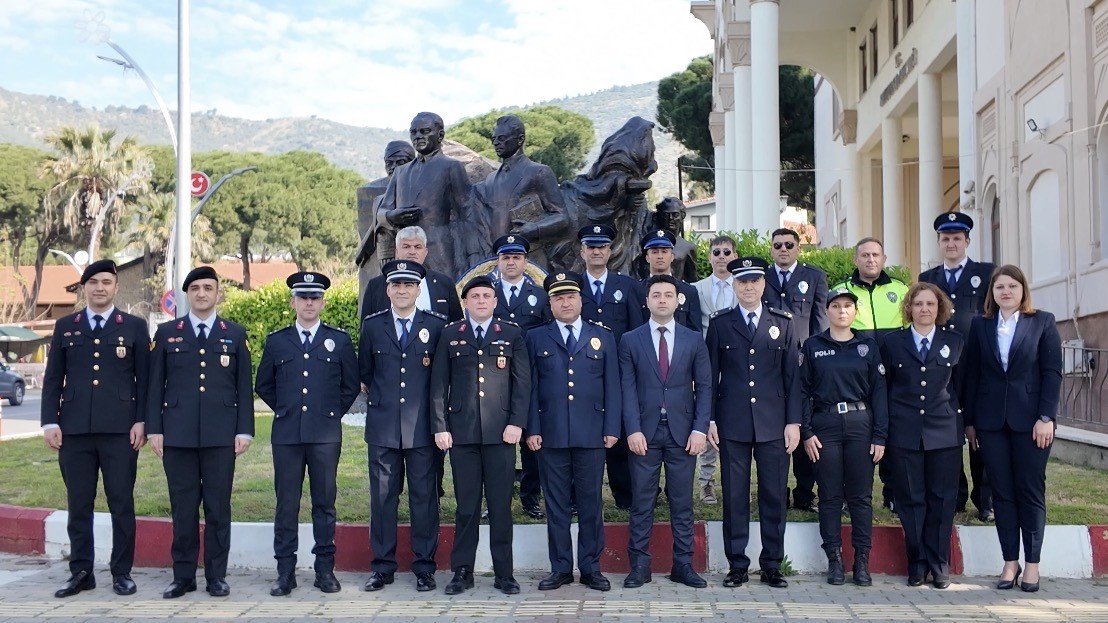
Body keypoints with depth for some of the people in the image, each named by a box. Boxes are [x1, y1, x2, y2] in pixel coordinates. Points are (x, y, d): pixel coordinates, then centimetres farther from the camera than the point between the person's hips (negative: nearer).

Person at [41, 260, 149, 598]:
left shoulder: (134, 327, 7)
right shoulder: (65, 327, 12)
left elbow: (144, 379, 4)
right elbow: (53, 379, 10)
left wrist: (141, 421, -5)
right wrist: (50, 422, 1)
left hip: (119, 430, -2)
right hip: (74, 430, 2)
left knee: (122, 504, 1)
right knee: (78, 505, 6)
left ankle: (122, 572, 10)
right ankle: (81, 572, 15)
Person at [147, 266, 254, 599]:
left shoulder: (235, 334, 8)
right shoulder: (166, 333, 10)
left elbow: (244, 386, 6)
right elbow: (156, 384, 8)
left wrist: (244, 431, 0)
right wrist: (153, 429, 1)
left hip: (221, 434, 0)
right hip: (178, 434, 1)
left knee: (218, 507, 3)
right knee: (183, 507, 5)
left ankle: (217, 575, 12)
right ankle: (183, 575, 14)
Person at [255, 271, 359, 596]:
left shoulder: (339, 340, 7)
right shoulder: (276, 341, 10)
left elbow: (351, 385, 13)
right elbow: (263, 386, 18)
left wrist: (333, 412, 7)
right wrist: (285, 410, 11)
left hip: (326, 433, -1)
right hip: (287, 434, 1)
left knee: (325, 502, 4)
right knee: (286, 503, 2)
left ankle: (325, 569, 11)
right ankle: (285, 572, 9)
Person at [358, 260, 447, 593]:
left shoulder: (436, 325, 3)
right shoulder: (372, 325, 7)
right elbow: (364, 371, 17)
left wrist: (432, 405, 5)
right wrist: (379, 397, 12)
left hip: (422, 426, -1)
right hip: (382, 425, 1)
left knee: (424, 497, 3)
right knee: (382, 496, 6)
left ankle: (424, 568, 12)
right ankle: (382, 566, 15)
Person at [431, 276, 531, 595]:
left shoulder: (512, 334, 9)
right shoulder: (450, 335, 10)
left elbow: (522, 382, 4)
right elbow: (439, 384, 6)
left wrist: (516, 423, -6)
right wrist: (440, 426, -1)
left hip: (500, 432, 0)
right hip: (462, 432, 1)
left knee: (501, 505, 2)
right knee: (466, 506, 5)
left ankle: (504, 573, 10)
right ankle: (462, 571, 13)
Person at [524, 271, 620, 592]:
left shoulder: (603, 337, 10)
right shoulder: (535, 338, 8)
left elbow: (612, 386, 6)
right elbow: (531, 387, 5)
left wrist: (612, 428, -1)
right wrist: (532, 429, -3)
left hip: (591, 434, 0)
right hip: (550, 434, 0)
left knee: (591, 503, 5)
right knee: (556, 504, 5)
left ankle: (591, 568, 15)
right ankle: (561, 568, 14)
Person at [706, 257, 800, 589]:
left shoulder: (783, 324, 9)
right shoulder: (720, 324, 7)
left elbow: (792, 376, 6)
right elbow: (711, 376, 6)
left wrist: (793, 421, -1)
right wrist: (709, 420, -1)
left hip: (774, 424, 1)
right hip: (732, 424, -1)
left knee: (774, 496, 4)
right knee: (735, 496, 3)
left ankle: (772, 565, 14)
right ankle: (737, 565, 11)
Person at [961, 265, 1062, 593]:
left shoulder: (1043, 322, 3)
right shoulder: (980, 325, 8)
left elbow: (1053, 372, -2)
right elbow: (972, 374, 7)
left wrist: (1046, 417, -10)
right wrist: (969, 420, 4)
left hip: (1030, 418, -2)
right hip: (991, 420, 2)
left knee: (1031, 491, 3)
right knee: (1002, 492, 5)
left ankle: (1032, 564, 11)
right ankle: (1010, 562, 11)